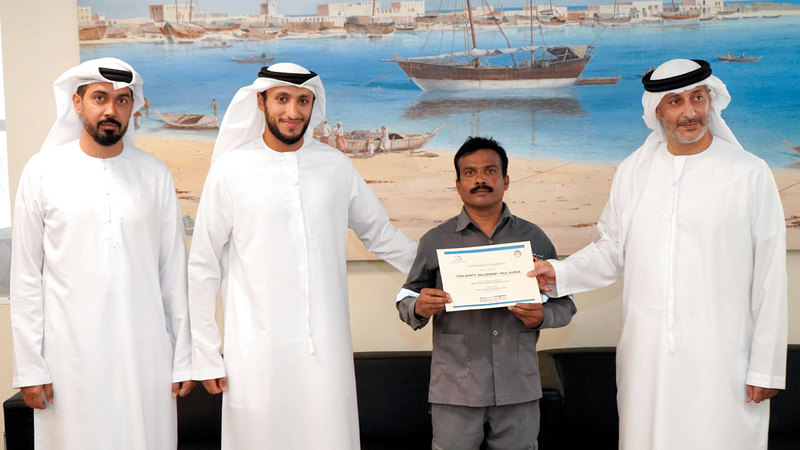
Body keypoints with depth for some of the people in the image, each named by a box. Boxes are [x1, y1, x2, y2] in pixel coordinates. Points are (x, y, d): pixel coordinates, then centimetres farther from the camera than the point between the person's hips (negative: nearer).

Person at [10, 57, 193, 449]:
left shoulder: (155, 174, 4)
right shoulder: (43, 171, 0)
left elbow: (173, 271, 5)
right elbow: (25, 276, 1)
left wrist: (184, 357, 4)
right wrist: (29, 366, -2)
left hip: (144, 351, 1)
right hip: (70, 352, -1)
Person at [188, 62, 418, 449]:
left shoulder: (336, 167, 5)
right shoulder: (231, 170, -3)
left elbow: (381, 235, 18)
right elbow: (203, 267, 1)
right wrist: (206, 356, 0)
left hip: (327, 346, 2)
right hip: (257, 352, -2)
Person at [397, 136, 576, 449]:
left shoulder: (534, 239, 9)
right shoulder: (435, 241, 6)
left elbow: (564, 303, 12)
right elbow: (406, 300, 10)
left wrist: (543, 315, -10)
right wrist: (419, 308, -13)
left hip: (519, 386, 1)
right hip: (455, 388, -1)